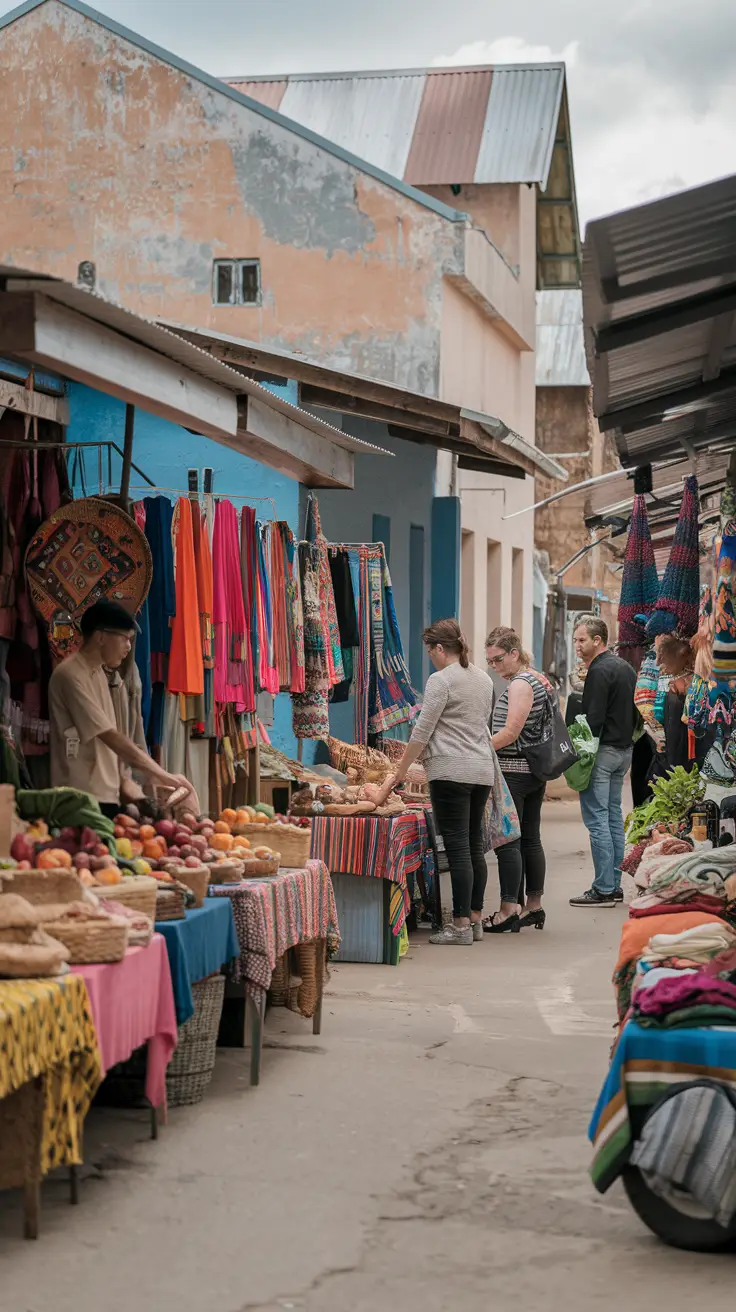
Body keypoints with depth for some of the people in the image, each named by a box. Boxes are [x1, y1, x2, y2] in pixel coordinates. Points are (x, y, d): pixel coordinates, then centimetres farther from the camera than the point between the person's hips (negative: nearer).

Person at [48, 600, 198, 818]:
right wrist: (161, 775, -16)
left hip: (106, 796, 9)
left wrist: (123, 781, 7)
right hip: (82, 800, -9)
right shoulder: (71, 676, -14)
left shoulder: (98, 674, 16)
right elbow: (110, 736, -18)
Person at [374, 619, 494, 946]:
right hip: (483, 769, 8)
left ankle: (461, 925, -5)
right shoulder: (483, 679, 16)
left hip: (452, 771, -8)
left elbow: (421, 733, -9)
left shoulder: (441, 680, -8)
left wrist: (399, 772, -1)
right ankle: (476, 918, 16)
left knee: (457, 847, -6)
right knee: (474, 845, 12)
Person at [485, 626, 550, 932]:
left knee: (507, 840, -8)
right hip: (534, 769, 10)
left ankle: (509, 909, -9)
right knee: (530, 839, 12)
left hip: (514, 770, -10)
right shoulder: (536, 680, 17)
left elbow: (511, 732, -20)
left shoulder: (520, 684, -13)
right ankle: (533, 906, 15)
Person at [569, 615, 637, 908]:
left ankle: (603, 889, -8)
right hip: (624, 750, 10)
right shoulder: (626, 668, 15)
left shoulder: (599, 671, -14)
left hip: (602, 750, -10)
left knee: (596, 819, -7)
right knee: (614, 817, 13)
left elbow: (593, 719, -20)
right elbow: (635, 714, 20)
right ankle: (614, 885, 16)